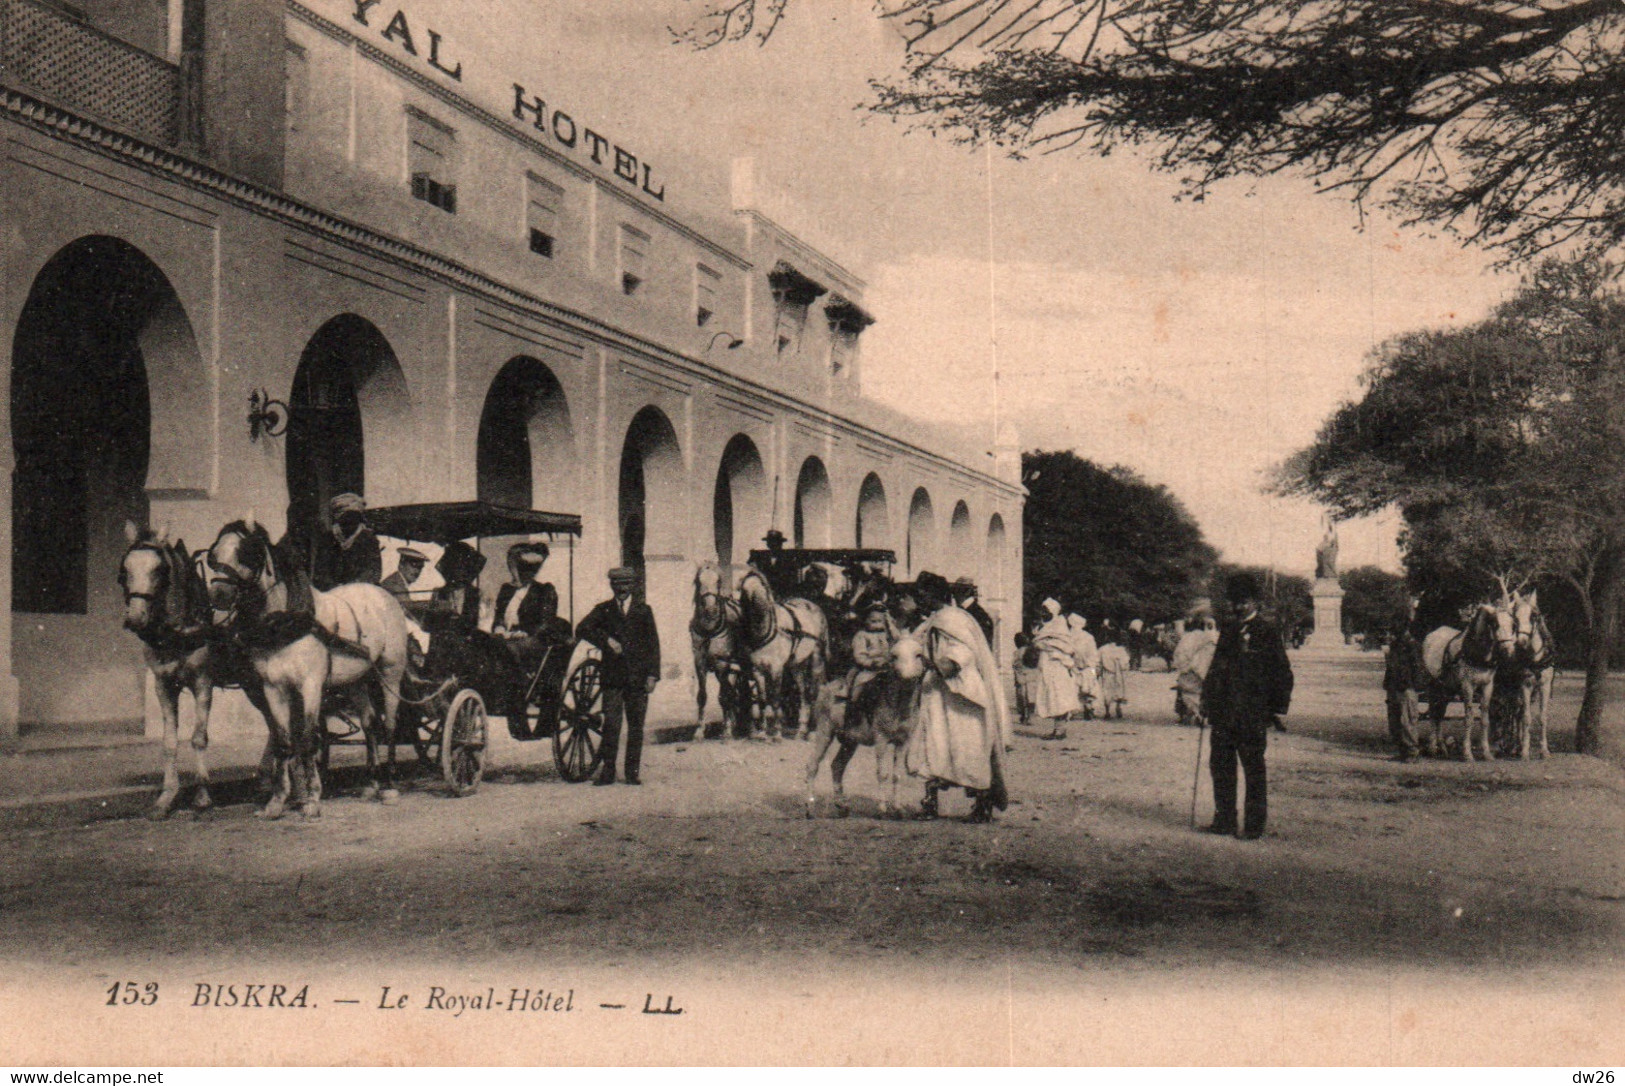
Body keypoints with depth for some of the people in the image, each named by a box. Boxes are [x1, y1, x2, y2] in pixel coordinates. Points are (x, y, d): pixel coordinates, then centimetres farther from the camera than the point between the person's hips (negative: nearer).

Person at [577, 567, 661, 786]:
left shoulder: (643, 610, 11)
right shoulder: (603, 610, 11)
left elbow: (653, 643, 9)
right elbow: (582, 630, -1)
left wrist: (652, 674, 0)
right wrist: (606, 640, -14)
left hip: (638, 677, 1)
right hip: (612, 678, -1)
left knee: (636, 725, 2)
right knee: (611, 724, -7)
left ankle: (633, 771, 7)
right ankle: (608, 771, -2)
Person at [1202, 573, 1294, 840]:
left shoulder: (1268, 631, -2)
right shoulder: (1228, 630, 15)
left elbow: (1282, 672, -3)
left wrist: (1278, 708, -8)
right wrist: (1207, 698, 12)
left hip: (1252, 714, -6)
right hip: (1223, 712, 6)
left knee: (1253, 769, 0)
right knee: (1221, 765, 9)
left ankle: (1254, 825, 8)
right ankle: (1224, 820, 18)